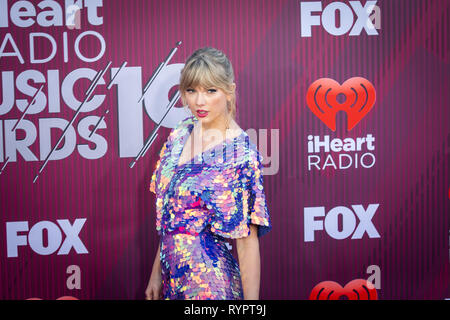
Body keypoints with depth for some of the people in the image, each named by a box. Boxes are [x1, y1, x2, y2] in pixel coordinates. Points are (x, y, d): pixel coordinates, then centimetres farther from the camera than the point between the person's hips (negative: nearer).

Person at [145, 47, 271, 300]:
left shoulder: (240, 153, -16)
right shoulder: (181, 134, 2)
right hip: (173, 276, 6)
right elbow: (167, 218, 10)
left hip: (209, 283, -6)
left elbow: (248, 241, -15)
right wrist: (157, 273, 12)